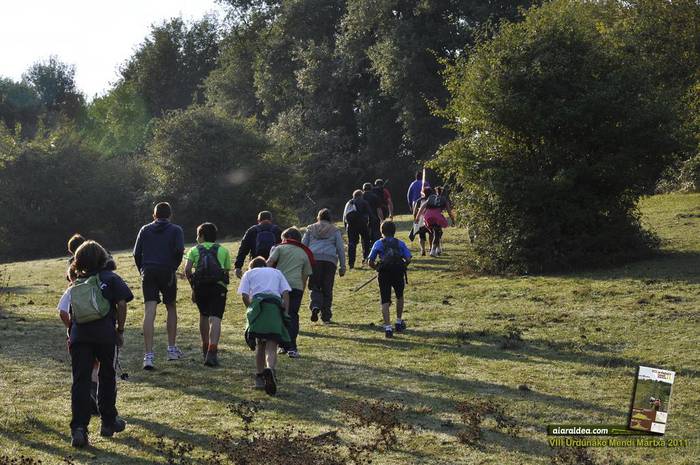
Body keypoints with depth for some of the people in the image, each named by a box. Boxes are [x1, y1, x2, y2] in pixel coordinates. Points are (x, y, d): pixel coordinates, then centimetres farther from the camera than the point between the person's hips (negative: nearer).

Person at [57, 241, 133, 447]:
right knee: (107, 378, 15)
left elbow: (62, 312, 8)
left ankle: (78, 429, -10)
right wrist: (120, 331, 6)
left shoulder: (74, 286, 16)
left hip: (79, 335, 2)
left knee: (80, 381, 1)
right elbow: (122, 303, -2)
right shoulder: (110, 278, 7)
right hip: (106, 333, -2)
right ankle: (108, 422, 26)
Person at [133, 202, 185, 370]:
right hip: (167, 272, -1)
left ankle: (149, 355, -16)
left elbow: (136, 253, 7)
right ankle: (172, 349, 24)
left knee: (149, 312, -6)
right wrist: (174, 268, 3)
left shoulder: (145, 229, 14)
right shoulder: (175, 230, 7)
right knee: (171, 308, 18)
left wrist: (143, 271, 14)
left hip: (148, 272, 1)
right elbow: (179, 250, -8)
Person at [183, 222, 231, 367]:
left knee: (204, 316, 22)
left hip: (200, 286, 1)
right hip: (218, 285, -1)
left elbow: (187, 270, 2)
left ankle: (206, 349, 32)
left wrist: (193, 287, 11)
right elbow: (227, 272, 12)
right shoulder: (223, 250, 20)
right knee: (215, 318, -9)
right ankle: (212, 352, -23)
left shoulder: (195, 250, 16)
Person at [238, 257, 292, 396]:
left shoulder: (249, 273, 26)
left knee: (259, 344, 15)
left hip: (257, 304, 0)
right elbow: (285, 293, 14)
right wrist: (285, 314, 8)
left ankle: (259, 377, 12)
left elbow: (244, 296, 9)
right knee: (272, 345, -8)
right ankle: (270, 369, -37)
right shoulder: (277, 272, 30)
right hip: (276, 305, 0)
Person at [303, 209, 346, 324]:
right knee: (327, 289, 5)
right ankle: (326, 316, 3)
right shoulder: (335, 231, 15)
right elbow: (340, 249, 10)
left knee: (315, 286, 6)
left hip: (314, 259, 0)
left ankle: (315, 306, -23)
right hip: (330, 260, 0)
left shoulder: (310, 229, 17)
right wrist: (342, 266, 10)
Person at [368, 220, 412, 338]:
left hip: (384, 274, -1)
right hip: (398, 273, 1)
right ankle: (399, 322, 31)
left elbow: (370, 262, 6)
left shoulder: (378, 243, 11)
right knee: (399, 297, 25)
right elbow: (408, 259, 1)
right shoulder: (400, 243, 13)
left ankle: (387, 327, -11)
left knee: (385, 301, 0)